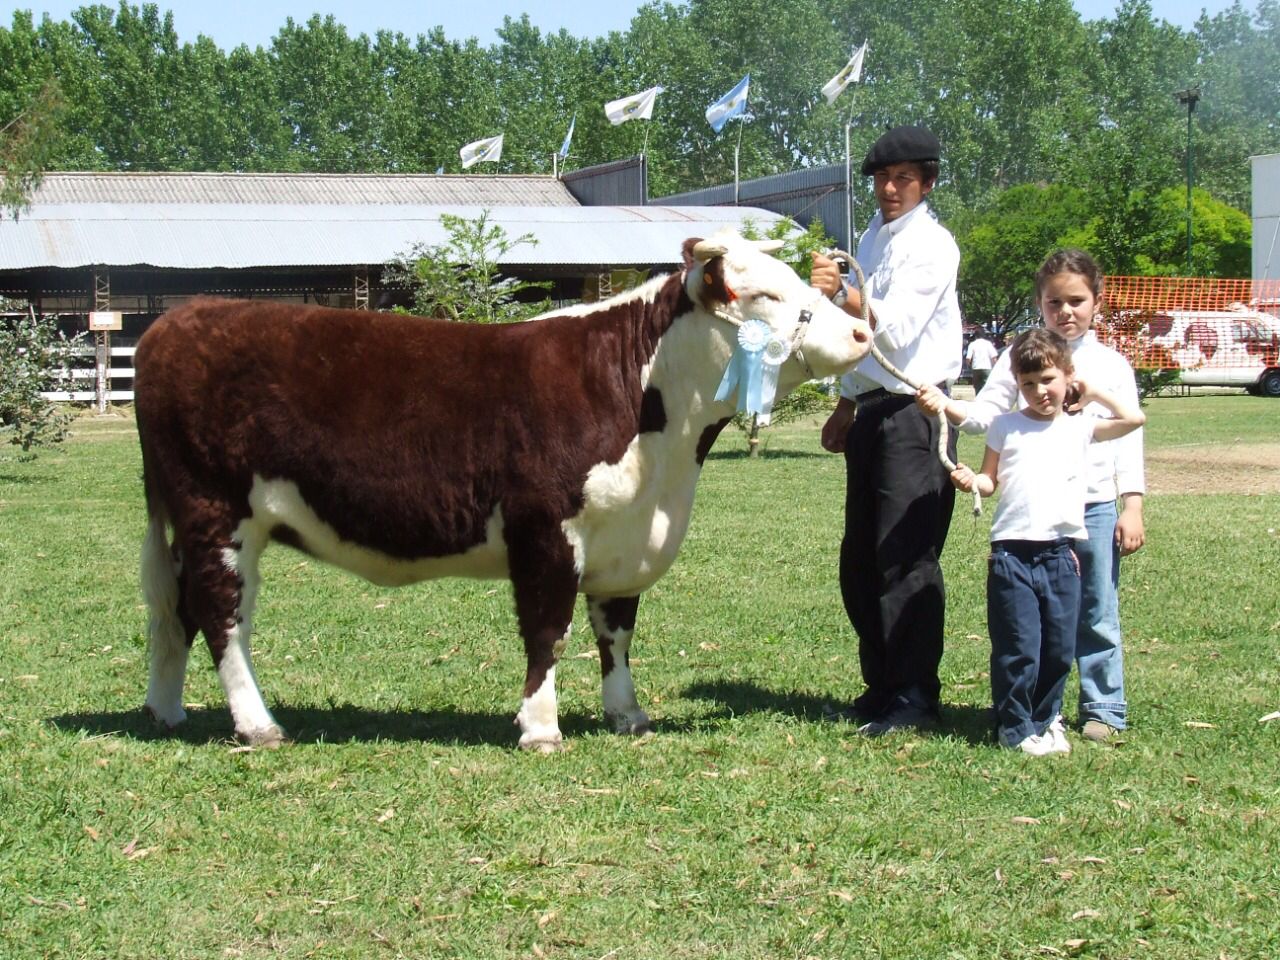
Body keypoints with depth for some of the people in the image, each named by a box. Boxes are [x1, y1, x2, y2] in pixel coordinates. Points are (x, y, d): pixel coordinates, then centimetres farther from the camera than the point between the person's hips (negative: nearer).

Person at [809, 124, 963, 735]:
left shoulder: (930, 245, -9)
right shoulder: (873, 239, 17)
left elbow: (896, 327, -21)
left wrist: (842, 294, -33)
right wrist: (847, 407, 27)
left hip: (914, 415, -9)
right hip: (873, 410, 9)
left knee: (906, 559, -10)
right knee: (861, 560, 12)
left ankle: (915, 697, -5)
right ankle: (882, 685, 22)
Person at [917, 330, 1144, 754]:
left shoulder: (1080, 428, 10)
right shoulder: (1006, 426, 8)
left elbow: (1133, 418, 3)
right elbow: (991, 480, 10)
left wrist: (1094, 393, 10)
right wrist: (971, 480, -10)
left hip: (1060, 555, 2)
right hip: (1012, 554, -2)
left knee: (1059, 650, 6)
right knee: (1018, 649, -4)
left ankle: (1045, 719, 22)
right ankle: (1015, 727, 7)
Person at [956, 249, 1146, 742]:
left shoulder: (1111, 365, 5)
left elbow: (1128, 437, 5)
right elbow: (986, 411, -2)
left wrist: (1132, 506, -1)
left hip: (1095, 505, 0)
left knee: (1097, 615, 4)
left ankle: (1103, 708, 15)